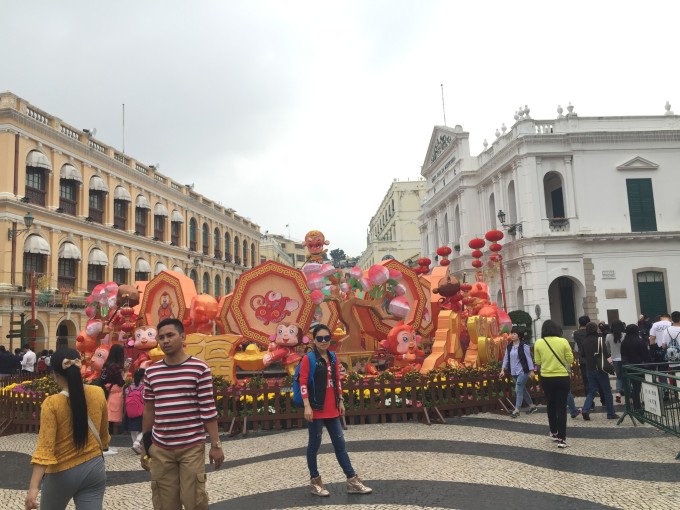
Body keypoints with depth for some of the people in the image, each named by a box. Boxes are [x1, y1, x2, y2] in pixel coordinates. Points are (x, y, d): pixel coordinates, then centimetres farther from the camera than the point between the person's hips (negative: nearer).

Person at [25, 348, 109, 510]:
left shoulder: (51, 403, -17)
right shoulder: (98, 393, -6)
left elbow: (45, 447, -21)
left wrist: (33, 487, -20)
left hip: (62, 473, -2)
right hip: (94, 468, 3)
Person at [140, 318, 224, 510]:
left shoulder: (199, 368, -7)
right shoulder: (151, 372, 4)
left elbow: (208, 409, -6)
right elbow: (149, 410, 11)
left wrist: (216, 444, -7)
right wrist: (145, 445, 13)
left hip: (192, 447, -3)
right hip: (160, 448, 4)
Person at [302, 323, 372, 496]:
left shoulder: (333, 358, 9)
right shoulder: (308, 359, -10)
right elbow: (303, 384, -13)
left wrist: (340, 401, 13)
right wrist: (307, 406, -17)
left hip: (332, 409, 6)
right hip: (316, 409, -6)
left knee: (340, 444, 10)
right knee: (314, 444, 6)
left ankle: (352, 480, 16)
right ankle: (314, 481, 20)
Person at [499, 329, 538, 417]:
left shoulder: (524, 346, -9)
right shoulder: (509, 347, 8)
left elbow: (529, 359, -9)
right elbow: (506, 358, 11)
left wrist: (531, 371, -10)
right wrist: (503, 370, 6)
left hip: (523, 371, -6)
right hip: (513, 372, 7)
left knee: (518, 390, -10)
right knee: (523, 389, 15)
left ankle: (517, 410, -7)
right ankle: (532, 406, 30)